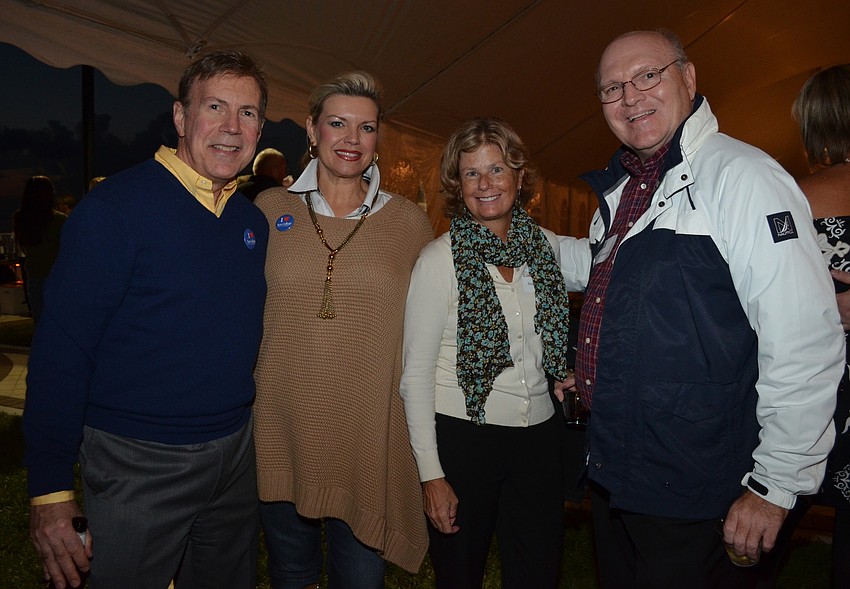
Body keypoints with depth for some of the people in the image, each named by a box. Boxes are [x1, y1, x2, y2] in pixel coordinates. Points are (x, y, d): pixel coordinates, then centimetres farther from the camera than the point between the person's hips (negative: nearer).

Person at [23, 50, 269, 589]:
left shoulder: (254, 221, 4)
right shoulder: (118, 206, -15)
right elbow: (61, 348, -16)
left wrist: (237, 432, 10)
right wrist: (51, 488, -15)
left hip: (235, 456, 6)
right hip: (138, 464, -6)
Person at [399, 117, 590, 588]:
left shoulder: (549, 248, 3)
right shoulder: (440, 259, -10)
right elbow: (415, 372, -10)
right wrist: (430, 473, -11)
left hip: (539, 436, 4)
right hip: (462, 437, -3)